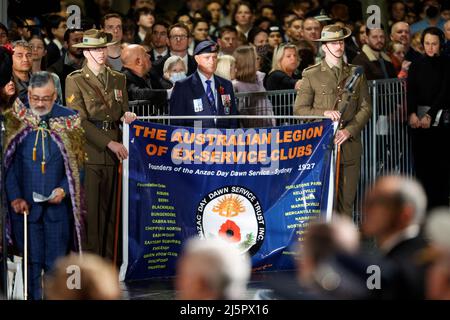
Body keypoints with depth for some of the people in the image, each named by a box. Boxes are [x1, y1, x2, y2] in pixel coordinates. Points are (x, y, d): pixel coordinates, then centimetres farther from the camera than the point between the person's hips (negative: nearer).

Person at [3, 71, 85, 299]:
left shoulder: (69, 121, 1)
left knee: (56, 262, 4)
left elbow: (77, 162, 5)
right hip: (25, 204, 0)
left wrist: (64, 189, -9)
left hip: (58, 202, 0)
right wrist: (15, 197, -7)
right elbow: (8, 163, 1)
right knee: (32, 262, 3)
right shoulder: (15, 120, -1)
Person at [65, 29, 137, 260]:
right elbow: (80, 121, -7)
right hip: (88, 153, -5)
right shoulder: (75, 81, 1)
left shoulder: (119, 79, 17)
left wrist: (127, 116, -4)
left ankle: (109, 259, 9)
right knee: (89, 209, -7)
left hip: (113, 154, 5)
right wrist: (109, 143, -12)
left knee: (110, 210, 5)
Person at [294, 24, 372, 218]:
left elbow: (366, 108, 9)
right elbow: (299, 109, 2)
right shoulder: (311, 75, 5)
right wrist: (324, 113, -14)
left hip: (350, 145, 3)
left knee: (347, 200, 3)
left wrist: (349, 130, -6)